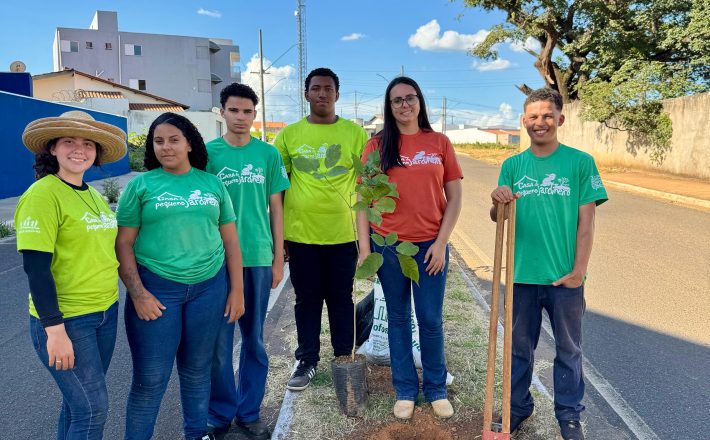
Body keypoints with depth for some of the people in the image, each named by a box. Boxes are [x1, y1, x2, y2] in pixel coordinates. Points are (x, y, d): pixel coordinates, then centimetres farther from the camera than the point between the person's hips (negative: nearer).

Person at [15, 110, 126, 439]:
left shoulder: (95, 196, 9)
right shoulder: (43, 194, -14)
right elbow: (35, 267, -18)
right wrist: (55, 331, -19)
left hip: (106, 312, 7)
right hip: (66, 320, -7)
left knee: (80, 401, 18)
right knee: (93, 407, 1)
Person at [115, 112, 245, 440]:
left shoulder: (213, 184, 6)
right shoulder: (140, 185, 0)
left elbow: (230, 239, 8)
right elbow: (123, 243, -2)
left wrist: (237, 289, 4)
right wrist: (137, 293, -11)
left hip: (210, 287, 2)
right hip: (156, 289, -2)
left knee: (198, 371, 15)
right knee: (150, 379, 4)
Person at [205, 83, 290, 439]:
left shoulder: (268, 154, 3)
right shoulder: (207, 152, 0)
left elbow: (275, 208, 6)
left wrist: (278, 259, 4)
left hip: (259, 258, 1)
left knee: (254, 340, 11)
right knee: (219, 342, 6)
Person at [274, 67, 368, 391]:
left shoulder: (354, 133, 1)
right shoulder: (289, 134, 3)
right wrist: (276, 233, 4)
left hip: (342, 234, 0)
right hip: (300, 234, 1)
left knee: (341, 299, 13)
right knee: (307, 300, 13)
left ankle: (345, 358, 30)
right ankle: (307, 361, 28)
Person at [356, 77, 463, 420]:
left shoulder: (439, 143, 2)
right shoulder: (376, 146, 1)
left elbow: (454, 197, 2)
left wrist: (441, 243, -5)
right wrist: (364, 247, -4)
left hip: (430, 245, 0)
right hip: (389, 245, 0)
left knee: (431, 321, 8)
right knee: (398, 319, 12)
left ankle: (436, 389, 28)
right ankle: (405, 390, 28)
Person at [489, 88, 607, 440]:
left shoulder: (580, 162, -4)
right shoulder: (512, 165, 3)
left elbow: (586, 221, -5)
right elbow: (497, 218, 0)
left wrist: (578, 271, -9)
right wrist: (498, 202, -22)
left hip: (565, 277, -2)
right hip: (522, 275, 2)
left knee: (569, 349, 14)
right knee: (520, 347, 16)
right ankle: (517, 406, 34)